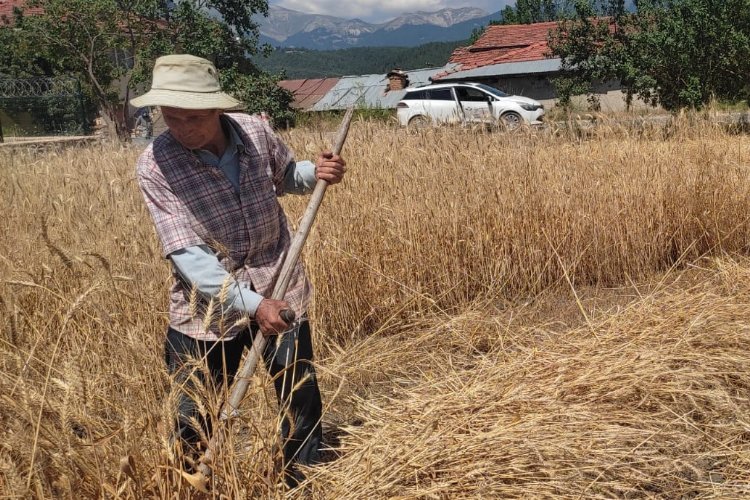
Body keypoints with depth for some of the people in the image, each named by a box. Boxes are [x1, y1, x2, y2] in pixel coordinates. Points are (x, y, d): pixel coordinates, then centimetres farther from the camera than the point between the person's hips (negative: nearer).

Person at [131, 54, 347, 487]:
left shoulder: (256, 132, -8)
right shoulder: (155, 165, -17)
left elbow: (287, 177, 14)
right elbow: (188, 254, -22)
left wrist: (317, 173, -9)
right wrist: (252, 304, -29)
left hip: (280, 290, 3)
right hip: (207, 310, -2)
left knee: (301, 403, 16)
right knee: (193, 423, 9)